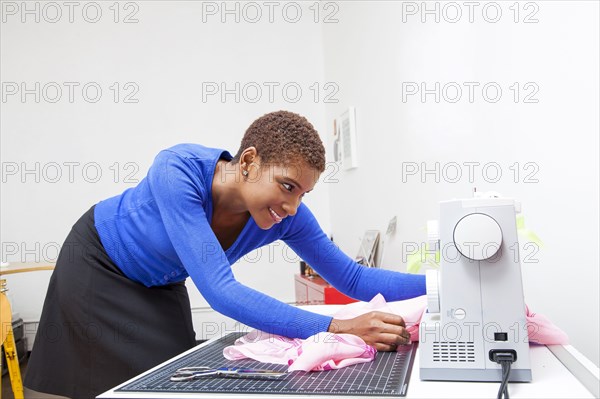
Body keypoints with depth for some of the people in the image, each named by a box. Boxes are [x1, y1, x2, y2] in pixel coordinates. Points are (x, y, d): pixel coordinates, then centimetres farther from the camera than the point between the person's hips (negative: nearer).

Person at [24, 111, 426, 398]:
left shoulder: (285, 217, -26)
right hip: (98, 265, -4)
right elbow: (218, 290, -47)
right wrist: (337, 327, -53)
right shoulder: (177, 170, -41)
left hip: (161, 286, 5)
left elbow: (353, 278, -20)